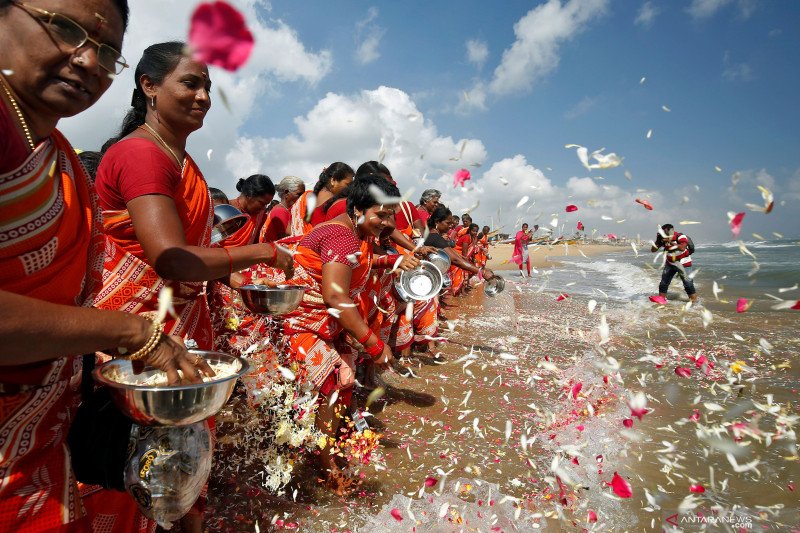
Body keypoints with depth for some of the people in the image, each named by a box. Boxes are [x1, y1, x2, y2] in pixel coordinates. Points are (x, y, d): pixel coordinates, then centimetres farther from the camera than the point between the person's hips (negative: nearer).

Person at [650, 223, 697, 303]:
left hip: (683, 264, -5)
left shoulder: (680, 237, -21)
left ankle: (694, 301, 9)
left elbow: (682, 247, -40)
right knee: (663, 283, 6)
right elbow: (653, 250, -7)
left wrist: (671, 242, -39)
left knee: (688, 283, -3)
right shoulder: (663, 239, -7)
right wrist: (657, 241, -22)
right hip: (670, 264, 5)